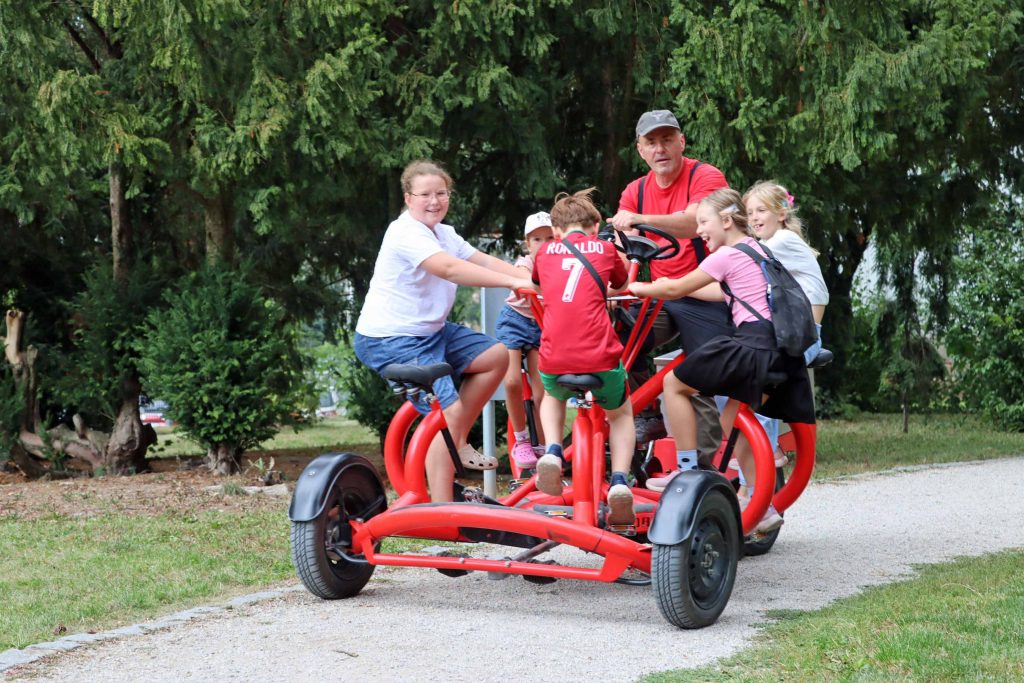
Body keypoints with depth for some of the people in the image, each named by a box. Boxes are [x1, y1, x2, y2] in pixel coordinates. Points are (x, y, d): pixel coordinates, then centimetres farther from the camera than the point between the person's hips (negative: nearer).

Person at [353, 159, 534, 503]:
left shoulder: (444, 234, 12)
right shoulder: (406, 232, -19)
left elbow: (486, 262, 0)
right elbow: (450, 269, -34)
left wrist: (532, 282, -17)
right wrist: (513, 282, -41)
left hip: (429, 330, 10)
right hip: (389, 341, -10)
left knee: (497, 355, 3)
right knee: (449, 410, -19)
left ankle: (459, 443, 10)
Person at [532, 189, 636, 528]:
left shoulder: (545, 252, 16)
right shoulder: (604, 248, 13)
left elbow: (533, 283, 35)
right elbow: (622, 282, 31)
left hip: (554, 358, 1)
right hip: (601, 357, -1)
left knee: (552, 397, 38)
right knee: (621, 413, 28)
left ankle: (552, 451, 10)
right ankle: (619, 481, 5)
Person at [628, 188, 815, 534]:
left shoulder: (727, 256, -3)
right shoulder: (757, 249, 23)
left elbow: (676, 289, 3)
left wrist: (636, 288, 20)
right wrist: (671, 287, 37)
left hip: (753, 345, -9)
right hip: (782, 349, 9)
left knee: (674, 383, 1)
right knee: (732, 417, 18)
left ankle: (688, 473, 0)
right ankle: (763, 508, 13)